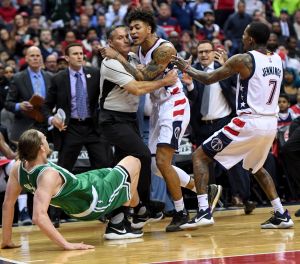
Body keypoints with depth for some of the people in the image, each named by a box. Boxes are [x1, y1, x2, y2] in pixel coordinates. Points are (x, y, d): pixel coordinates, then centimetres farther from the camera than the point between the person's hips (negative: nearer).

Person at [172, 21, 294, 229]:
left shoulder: (243, 60, -9)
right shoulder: (277, 60, 10)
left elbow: (208, 79, -3)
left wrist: (186, 68, 14)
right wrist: (229, 64, 28)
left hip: (248, 123, -7)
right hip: (271, 124, 7)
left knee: (200, 156, 4)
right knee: (256, 167, 32)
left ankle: (203, 211, -10)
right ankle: (281, 215, 23)